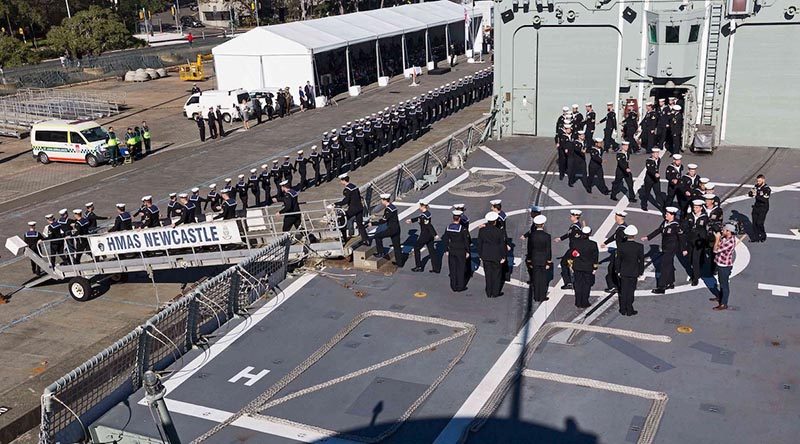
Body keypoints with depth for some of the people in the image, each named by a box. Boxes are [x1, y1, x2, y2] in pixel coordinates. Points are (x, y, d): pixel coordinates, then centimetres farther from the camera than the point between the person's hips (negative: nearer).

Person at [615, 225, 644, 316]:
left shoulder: (621, 246, -11)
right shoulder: (639, 247, -14)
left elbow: (618, 260, -2)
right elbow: (641, 260, -7)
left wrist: (618, 271, 11)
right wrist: (640, 272, 4)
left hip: (624, 272, 1)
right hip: (634, 273, -1)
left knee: (623, 291, 12)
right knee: (631, 291, 7)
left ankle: (623, 310, 19)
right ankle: (629, 310, 13)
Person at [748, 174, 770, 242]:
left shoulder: (767, 189, -14)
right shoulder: (757, 186, 5)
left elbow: (764, 199, -25)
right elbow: (749, 194, 6)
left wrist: (756, 195, -30)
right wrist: (751, 192, -17)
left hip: (763, 208, -6)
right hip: (756, 207, 6)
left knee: (759, 223, -9)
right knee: (754, 223, 6)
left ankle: (763, 236, 13)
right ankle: (755, 237, 15)